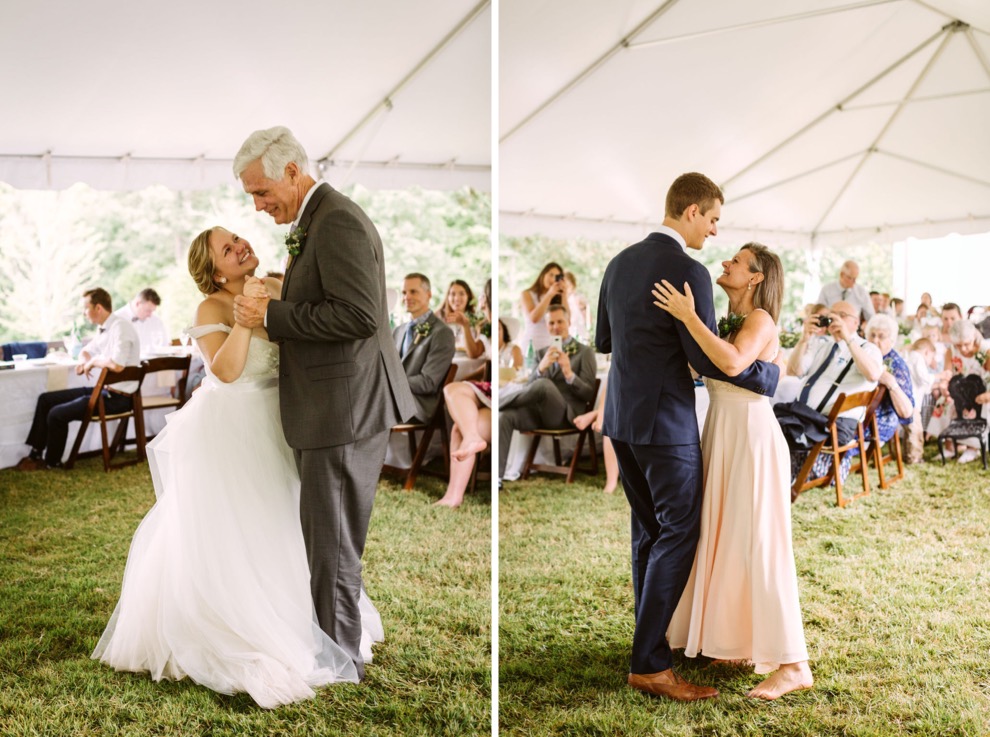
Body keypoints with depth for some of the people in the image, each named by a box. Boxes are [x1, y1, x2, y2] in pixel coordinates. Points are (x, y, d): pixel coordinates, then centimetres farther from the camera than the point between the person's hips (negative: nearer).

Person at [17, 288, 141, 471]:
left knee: (57, 414, -13)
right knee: (45, 399, 11)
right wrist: (84, 361, 3)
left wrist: (94, 361, -15)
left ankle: (52, 461, 10)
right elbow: (86, 351, 27)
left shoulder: (121, 327, -19)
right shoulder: (104, 329, 11)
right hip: (103, 389, 10)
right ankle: (36, 453, 16)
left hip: (118, 397, -10)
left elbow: (117, 364, -35)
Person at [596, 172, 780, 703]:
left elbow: (602, 341, 17)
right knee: (678, 534, -2)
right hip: (665, 421, -8)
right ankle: (648, 663, -1)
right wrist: (770, 376, -2)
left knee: (649, 530, 17)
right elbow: (709, 360, -16)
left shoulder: (620, 262, 9)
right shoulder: (688, 272, -16)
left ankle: (652, 634, 28)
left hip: (620, 418, 8)